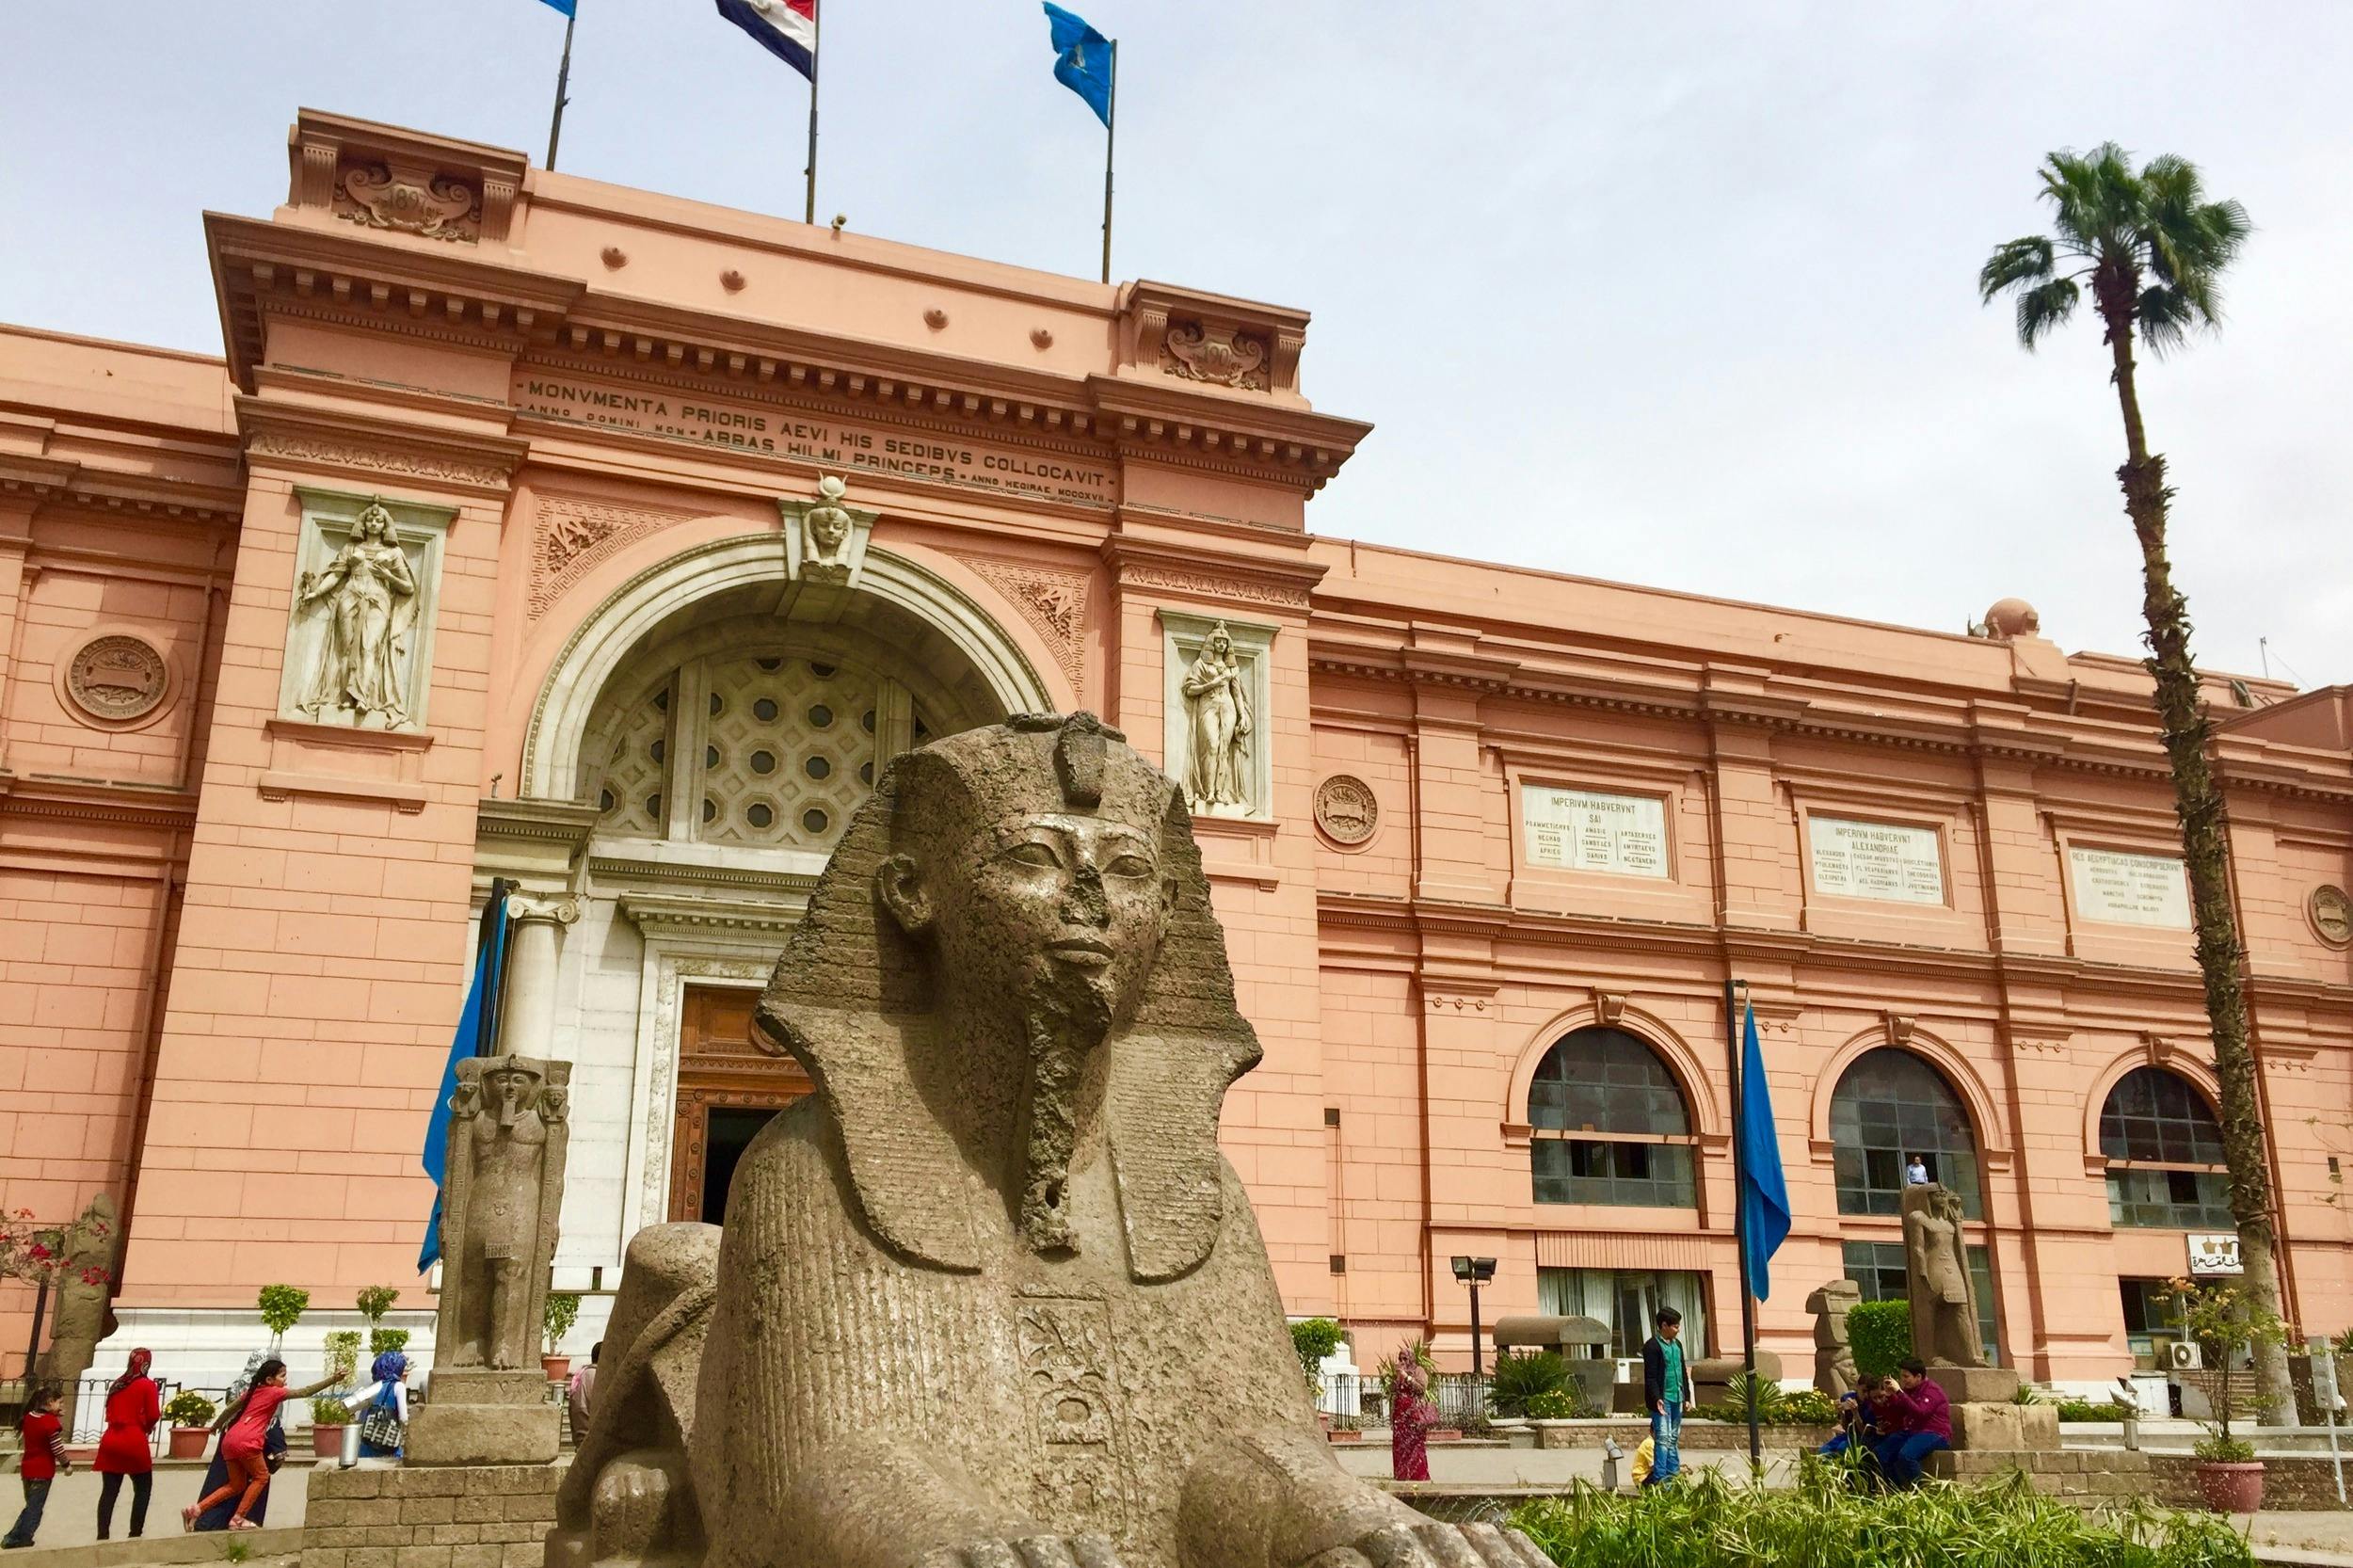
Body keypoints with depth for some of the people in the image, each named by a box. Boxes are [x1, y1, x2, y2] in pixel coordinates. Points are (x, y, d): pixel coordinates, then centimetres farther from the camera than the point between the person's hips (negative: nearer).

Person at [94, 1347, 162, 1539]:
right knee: (143, 1488, 7)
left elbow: (109, 1414, 15)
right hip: (134, 1441, -5)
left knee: (109, 1490, 5)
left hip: (110, 1440, 5)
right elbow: (153, 1416, -7)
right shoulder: (148, 1385, -3)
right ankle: (135, 1533, 1)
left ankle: (102, 1535, -1)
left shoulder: (116, 1385, 15)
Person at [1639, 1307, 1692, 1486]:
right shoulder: (1652, 1346, -11)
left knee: (1674, 1438, 11)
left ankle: (1673, 1474, 15)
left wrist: (1687, 1396, 16)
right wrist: (1657, 1398, -22)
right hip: (1662, 1399, -8)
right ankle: (1659, 1478, -12)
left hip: (1677, 1399, 8)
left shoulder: (1677, 1344, 14)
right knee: (1663, 1438, -11)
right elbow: (1650, 1376, -14)